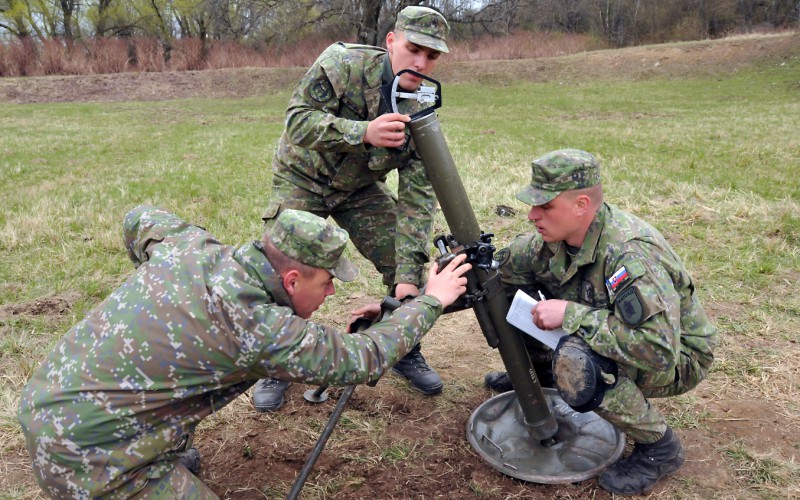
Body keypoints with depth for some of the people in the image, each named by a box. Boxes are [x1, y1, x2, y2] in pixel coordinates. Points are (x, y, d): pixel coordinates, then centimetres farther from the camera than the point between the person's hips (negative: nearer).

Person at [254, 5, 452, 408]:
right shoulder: (343, 64, -26)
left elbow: (417, 198, -21)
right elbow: (297, 119, -31)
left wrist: (407, 273, -29)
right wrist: (364, 132, -47)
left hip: (360, 188, 3)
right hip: (302, 179, -3)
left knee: (409, 261, -6)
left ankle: (406, 353, 17)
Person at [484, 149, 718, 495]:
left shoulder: (630, 255, -36)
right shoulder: (563, 231, -12)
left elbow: (658, 350, -41)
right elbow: (506, 267, 2)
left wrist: (571, 315, -36)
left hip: (676, 359, -7)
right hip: (617, 332, 7)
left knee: (577, 363, -37)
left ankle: (660, 447, -10)